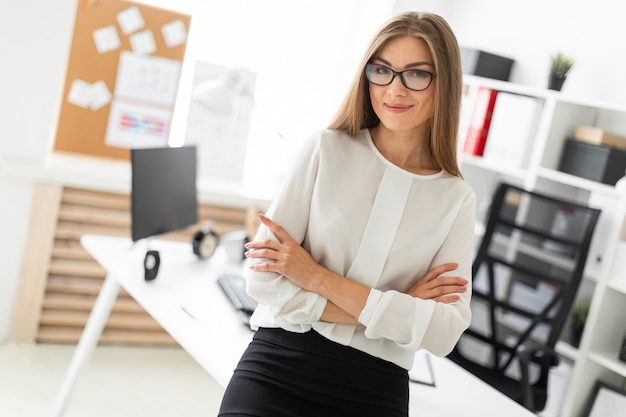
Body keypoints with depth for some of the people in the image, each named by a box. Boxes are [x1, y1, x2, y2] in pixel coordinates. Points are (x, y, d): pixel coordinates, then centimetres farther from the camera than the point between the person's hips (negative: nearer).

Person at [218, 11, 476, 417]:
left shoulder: (457, 200, 1)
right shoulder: (326, 150, -2)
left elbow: (445, 333, -9)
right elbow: (264, 277, -8)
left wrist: (319, 278, -14)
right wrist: (393, 310, -11)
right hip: (280, 364, 0)